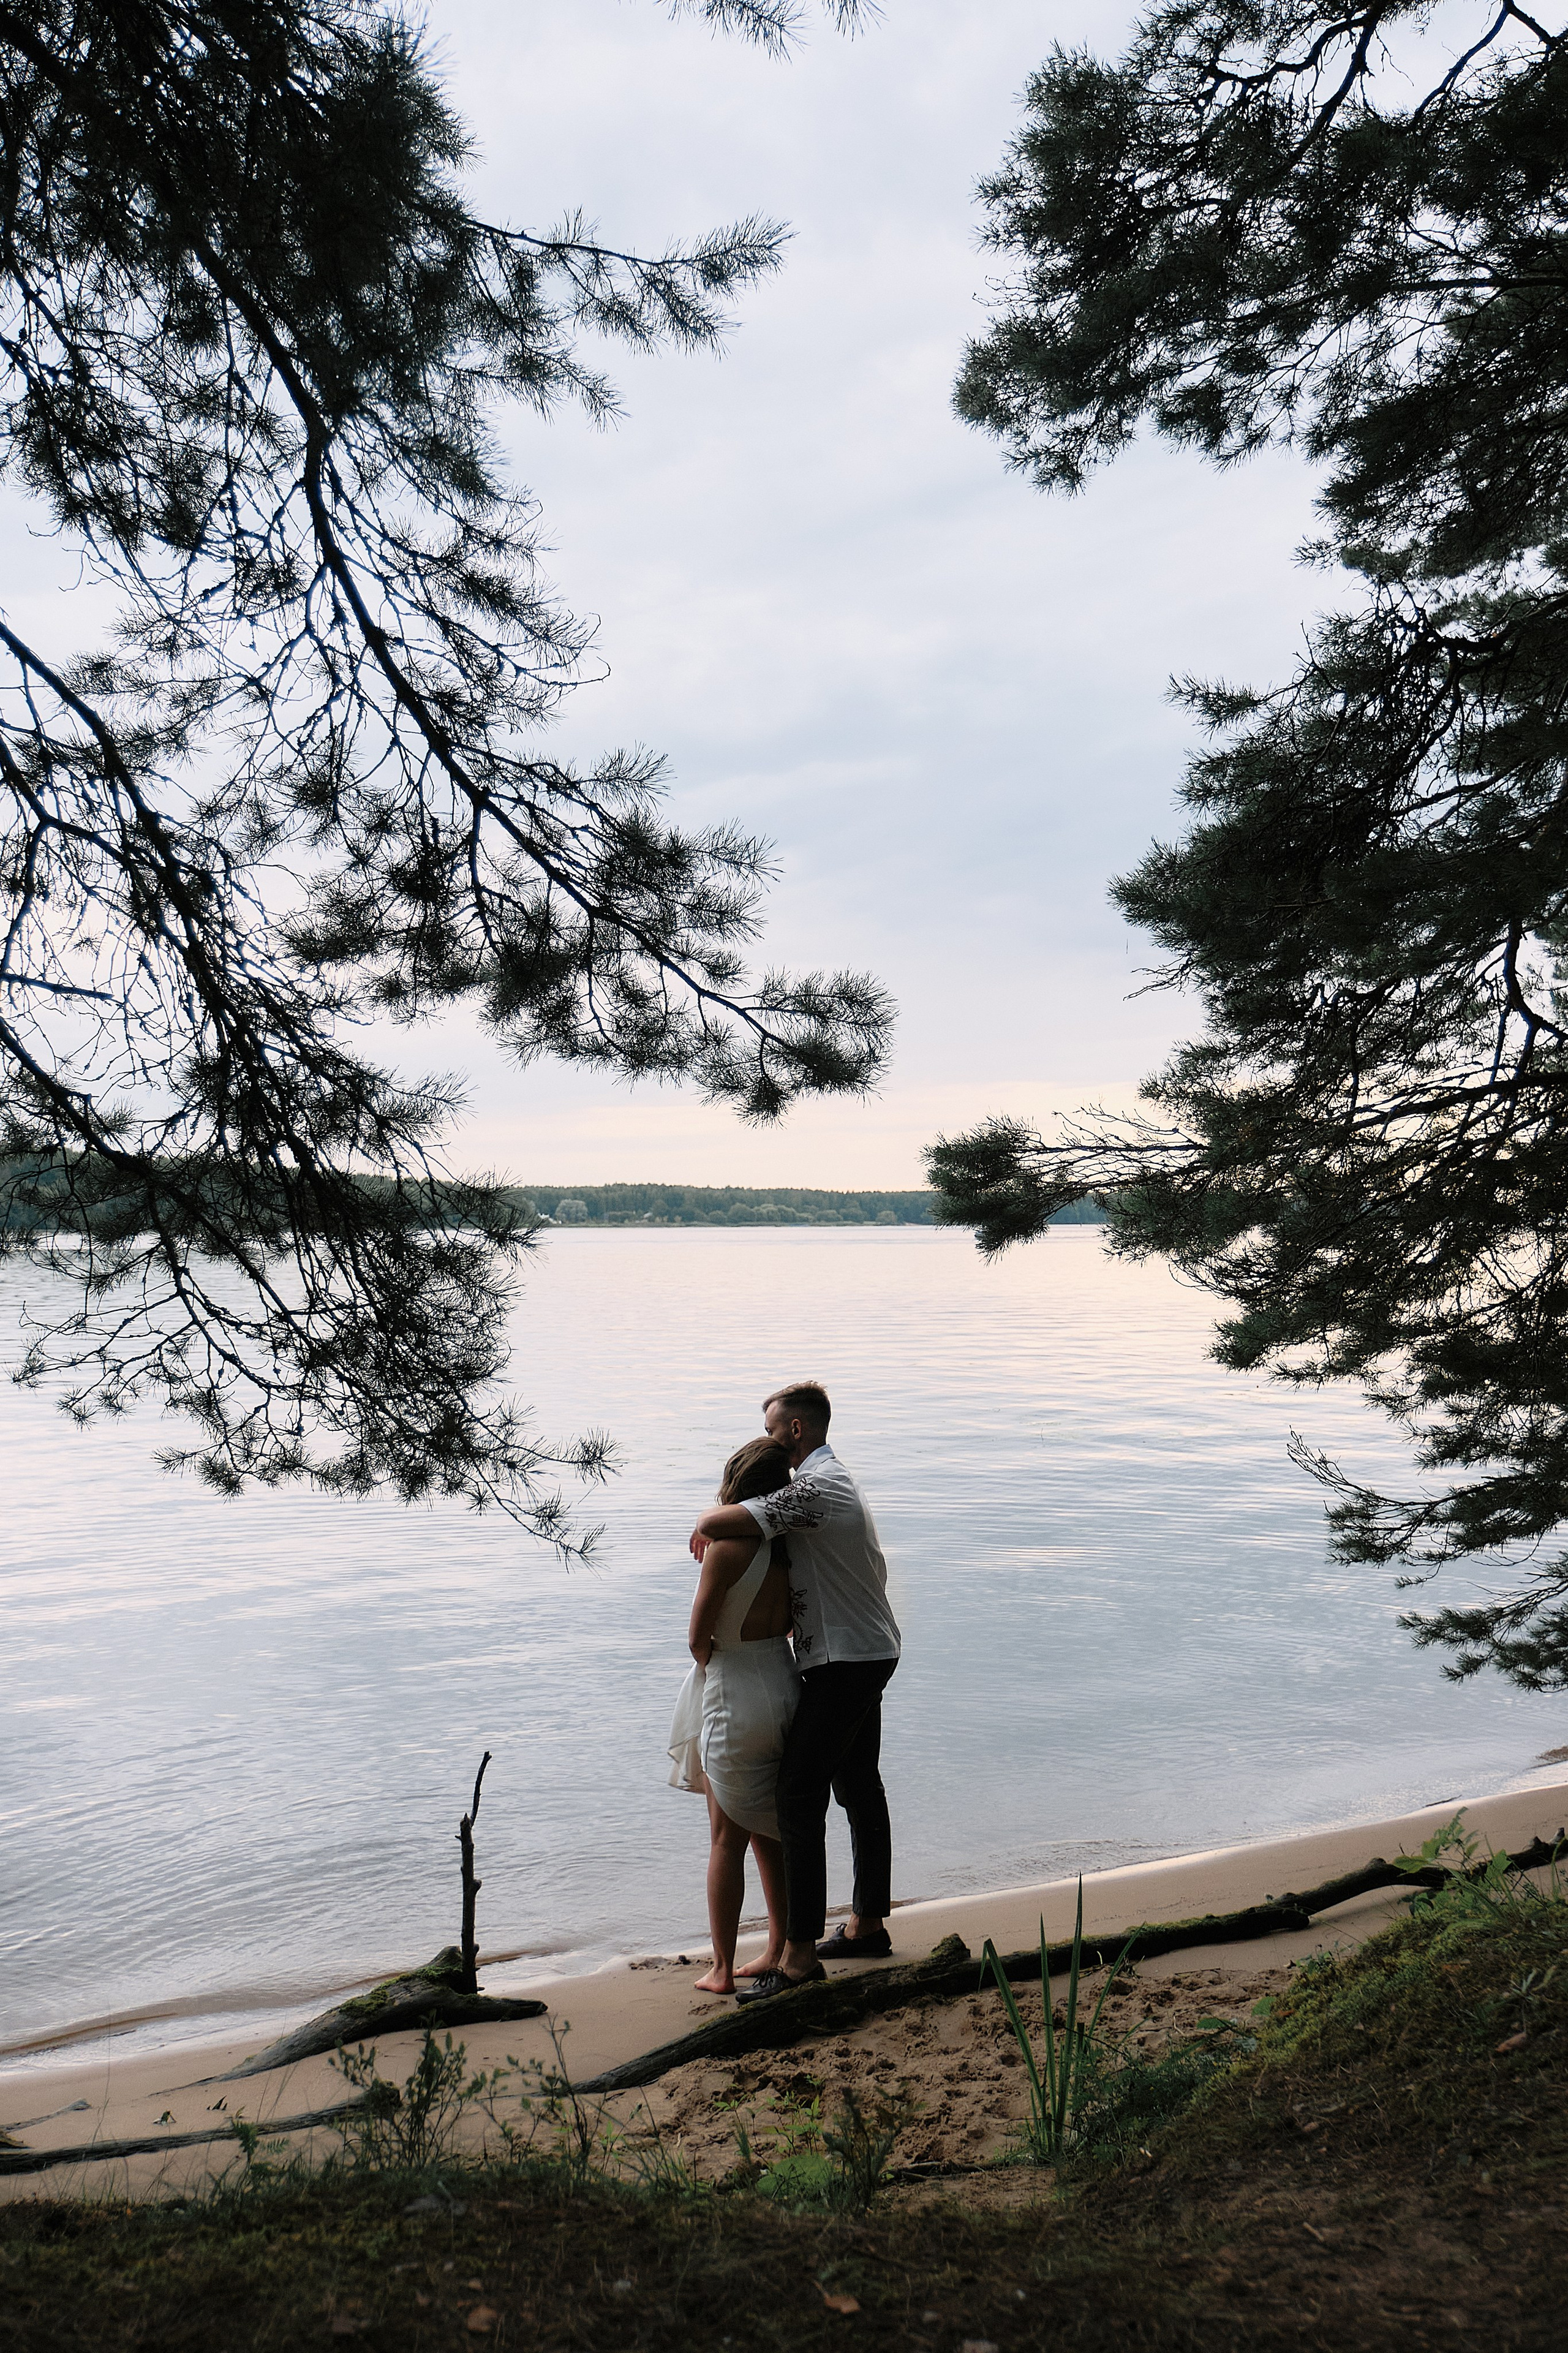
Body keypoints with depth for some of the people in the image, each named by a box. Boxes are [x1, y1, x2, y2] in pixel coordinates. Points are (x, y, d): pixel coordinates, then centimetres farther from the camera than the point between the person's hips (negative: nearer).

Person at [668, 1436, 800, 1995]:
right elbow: (790, 1623, 8)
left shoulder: (727, 1547, -21)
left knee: (727, 1839, 8)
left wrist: (710, 1661, 5)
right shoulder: (788, 1545, -2)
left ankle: (722, 1969, 17)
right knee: (770, 1831, 20)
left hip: (734, 1696, -6)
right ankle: (779, 1949, 28)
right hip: (783, 1684, 6)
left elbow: (699, 1637, -15)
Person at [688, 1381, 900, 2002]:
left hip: (844, 1662, -11)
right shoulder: (836, 1481, 14)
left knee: (799, 1795, -8)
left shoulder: (813, 1490, -21)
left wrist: (704, 1527, -5)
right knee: (860, 1789, 17)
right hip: (868, 1654, 11)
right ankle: (868, 1923, 29)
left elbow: (720, 1522, -29)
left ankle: (799, 1952, -4)